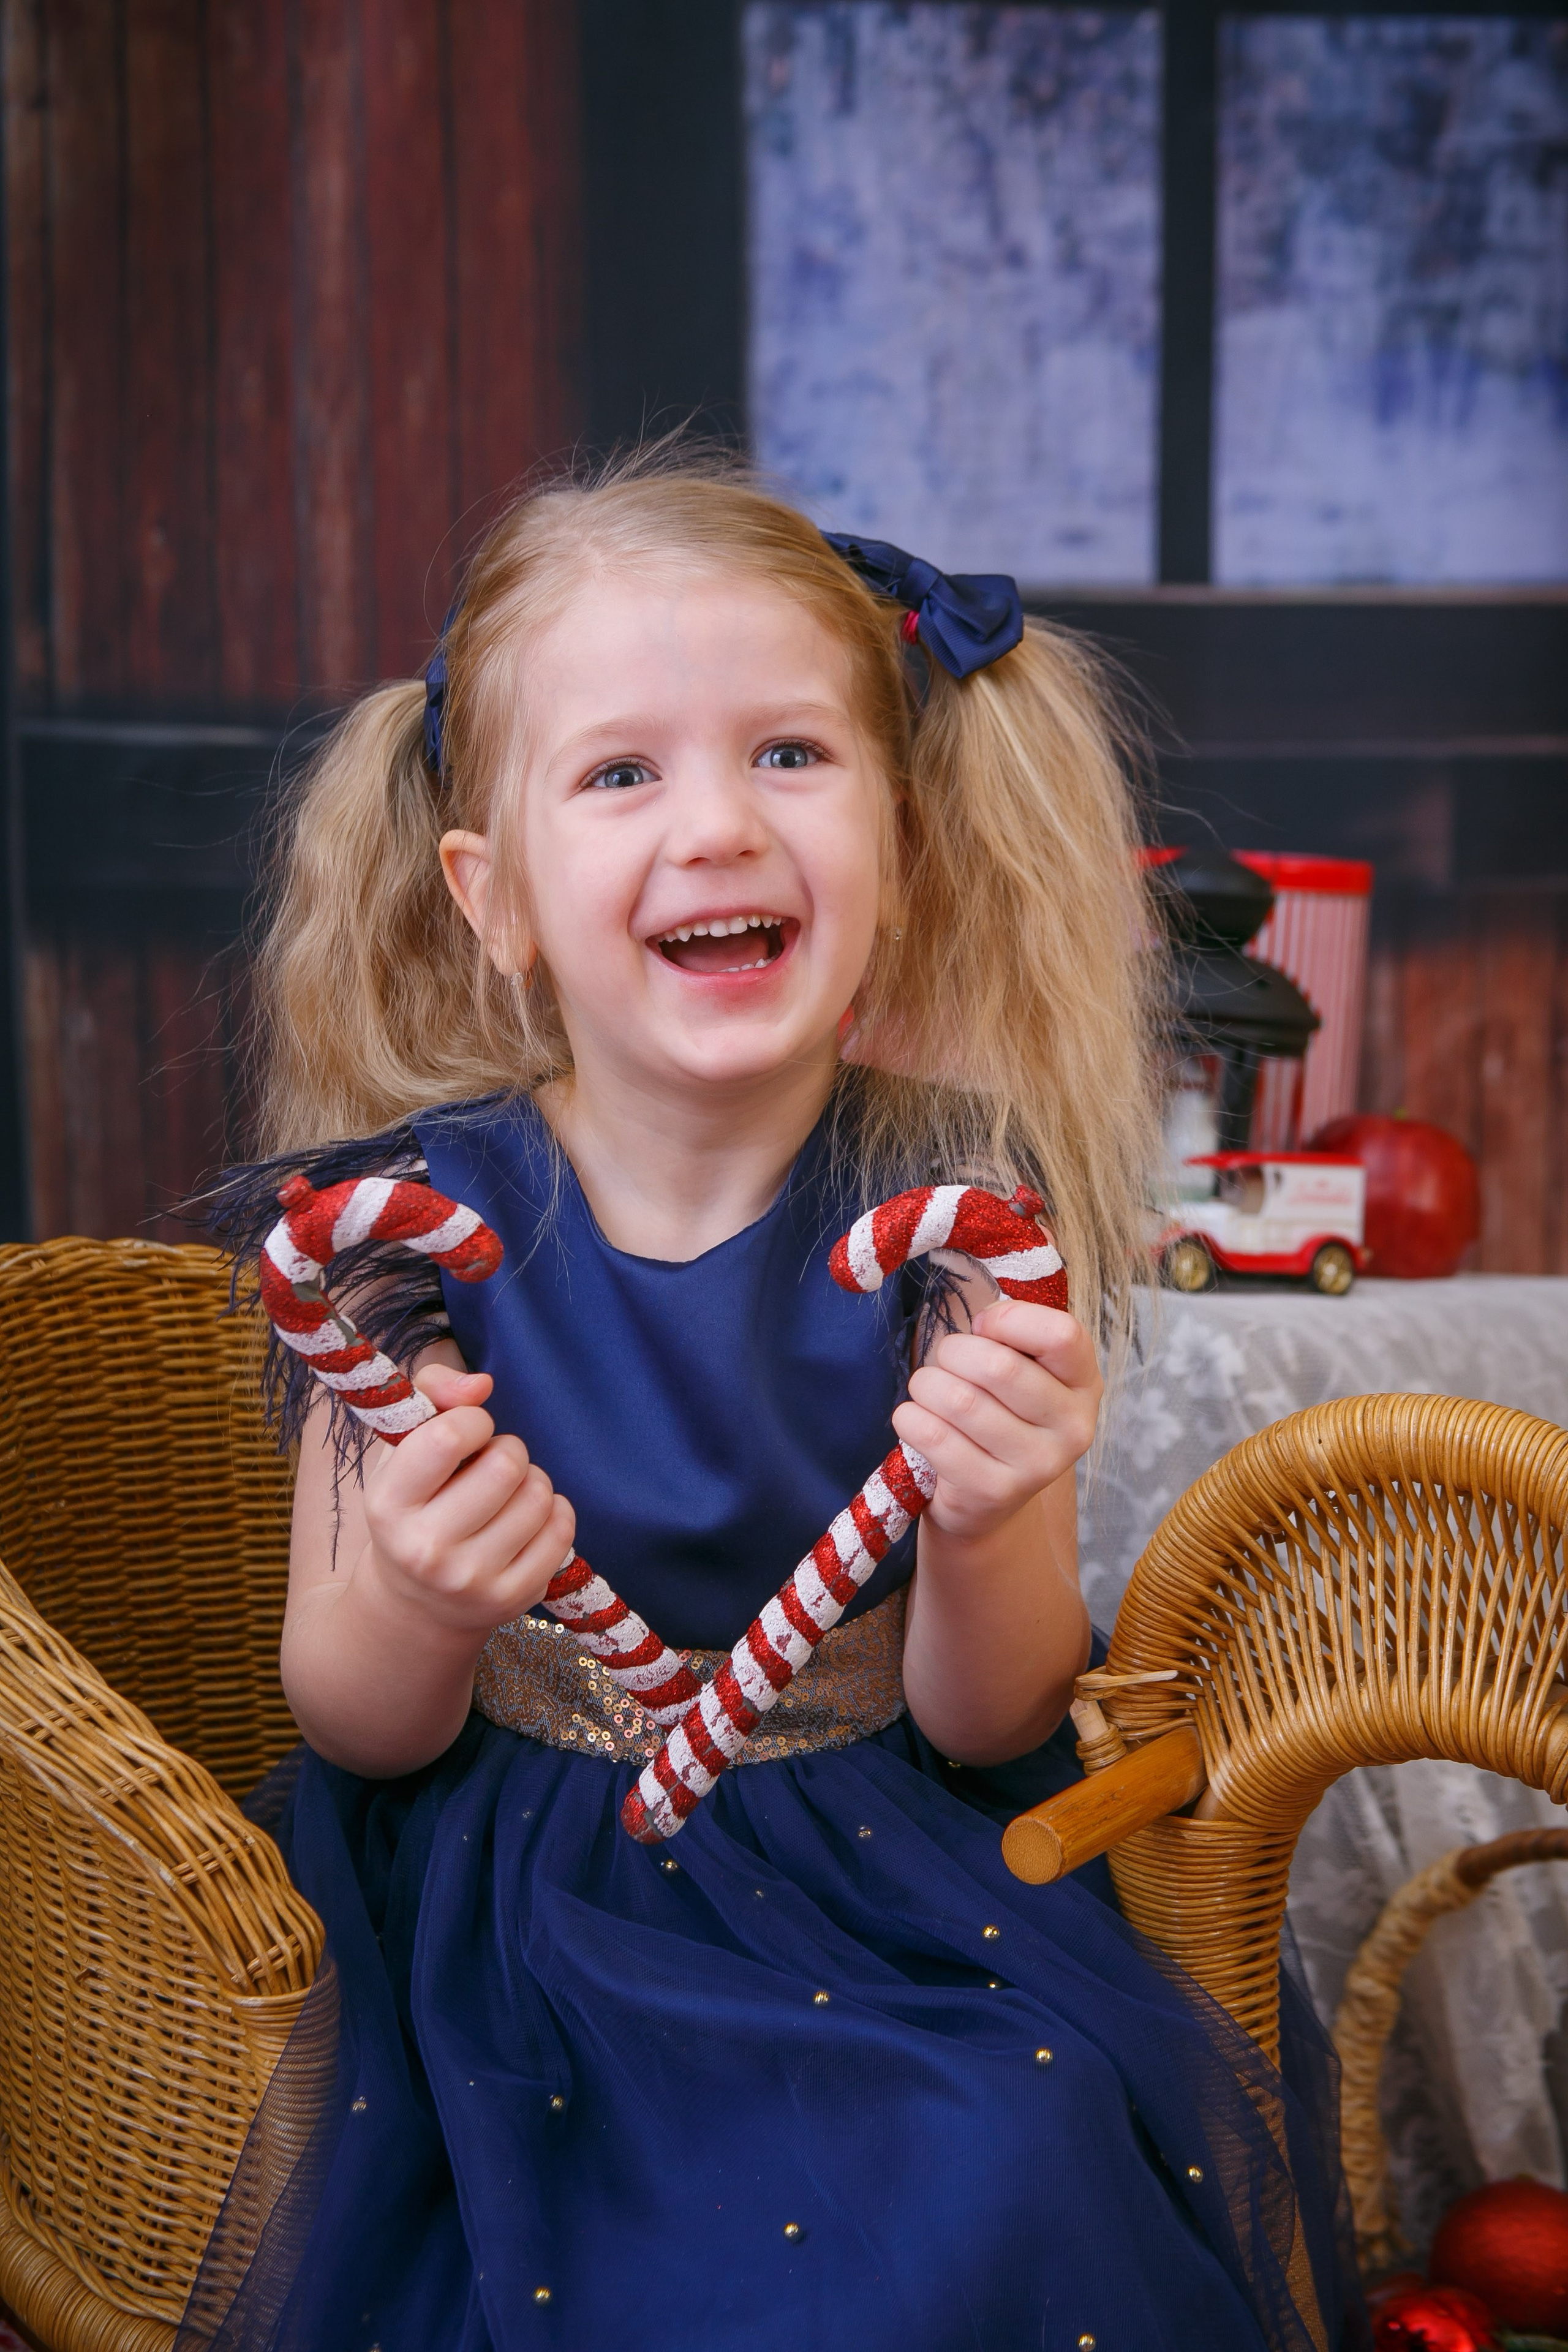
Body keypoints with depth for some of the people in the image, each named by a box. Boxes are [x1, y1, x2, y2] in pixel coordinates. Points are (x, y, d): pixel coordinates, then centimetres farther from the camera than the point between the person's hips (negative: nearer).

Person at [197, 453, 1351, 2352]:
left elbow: (984, 1728, -3)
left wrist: (984, 1531, -25)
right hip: (515, 1898, -1)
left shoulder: (961, 1202, -7)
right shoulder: (424, 1210, -8)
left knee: (1010, 2176, -25)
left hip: (893, 1895, 1)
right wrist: (417, 1609, -25)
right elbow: (353, 1730, -3)